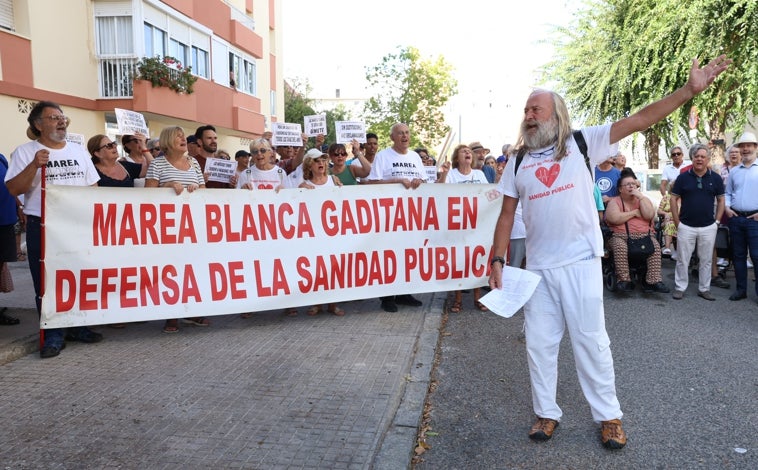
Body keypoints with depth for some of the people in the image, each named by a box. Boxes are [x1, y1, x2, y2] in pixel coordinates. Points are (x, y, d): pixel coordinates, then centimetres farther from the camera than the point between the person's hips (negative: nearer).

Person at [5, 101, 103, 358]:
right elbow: (14, 189, -8)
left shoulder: (78, 150, 12)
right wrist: (34, 166, -21)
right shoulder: (25, 152, 0)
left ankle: (78, 326, 22)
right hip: (42, 226, -3)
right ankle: (54, 334, 10)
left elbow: (93, 187, 13)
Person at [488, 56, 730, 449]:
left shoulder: (582, 142, 0)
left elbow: (640, 120, -6)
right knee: (539, 343, 8)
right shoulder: (518, 162, 7)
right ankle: (546, 413, 25)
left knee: (590, 340, 5)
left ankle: (608, 415, 23)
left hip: (581, 262, -2)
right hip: (538, 267, 3)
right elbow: (507, 216, 6)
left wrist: (690, 89, -13)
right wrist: (497, 260, -1)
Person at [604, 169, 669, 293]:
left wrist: (641, 197, -5)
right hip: (621, 235, -2)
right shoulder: (614, 201, 7)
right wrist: (634, 212, -4)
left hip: (644, 234, 3)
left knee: (655, 246, -26)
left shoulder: (644, 199, 17)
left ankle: (654, 280, -25)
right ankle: (624, 280, -27)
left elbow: (649, 215, -3)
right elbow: (614, 219, -13)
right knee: (619, 247, -34)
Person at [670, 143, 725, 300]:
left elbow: (721, 200, 9)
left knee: (706, 260, 10)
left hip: (708, 227, 1)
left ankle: (704, 289, 21)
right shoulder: (683, 177, -2)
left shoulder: (715, 178, 1)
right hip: (686, 226, -1)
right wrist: (677, 222, -2)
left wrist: (717, 221, 3)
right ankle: (680, 288, 15)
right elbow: (674, 199, 2)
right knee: (682, 259, 5)